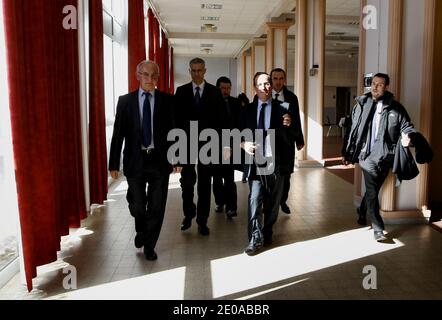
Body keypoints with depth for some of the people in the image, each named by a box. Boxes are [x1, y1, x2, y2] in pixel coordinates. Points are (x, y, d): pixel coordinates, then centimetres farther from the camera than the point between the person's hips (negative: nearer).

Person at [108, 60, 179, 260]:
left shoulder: (168, 101, 2)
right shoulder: (125, 101, 3)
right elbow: (118, 134, 1)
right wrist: (114, 164, -3)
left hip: (159, 160, 0)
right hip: (135, 161, 0)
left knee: (156, 207, 7)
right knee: (137, 206, 7)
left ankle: (149, 245, 27)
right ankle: (141, 231, 41)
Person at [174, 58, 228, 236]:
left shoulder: (215, 92, 5)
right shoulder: (181, 91, 6)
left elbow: (221, 119, 2)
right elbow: (176, 117, 3)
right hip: (187, 144, 0)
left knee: (205, 184, 6)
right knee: (187, 182, 2)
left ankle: (202, 221, 17)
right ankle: (188, 215, 25)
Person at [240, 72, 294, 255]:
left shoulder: (281, 109, -1)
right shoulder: (248, 110, 4)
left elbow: (289, 141, -4)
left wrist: (287, 126, -24)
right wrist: (244, 144, -13)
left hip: (275, 163, 0)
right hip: (255, 163, 0)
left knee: (272, 203, 14)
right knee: (254, 201, -3)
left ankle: (267, 234, 33)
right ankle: (255, 238, 10)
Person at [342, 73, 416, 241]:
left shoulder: (395, 108, 2)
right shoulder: (361, 104, 4)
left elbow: (407, 126, 4)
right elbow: (353, 130, 7)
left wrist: (407, 136, -21)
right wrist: (347, 152, 9)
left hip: (385, 156, 1)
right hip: (367, 153, -1)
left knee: (373, 188, 14)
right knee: (372, 190, -5)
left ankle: (362, 212, 42)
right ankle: (378, 228, 3)